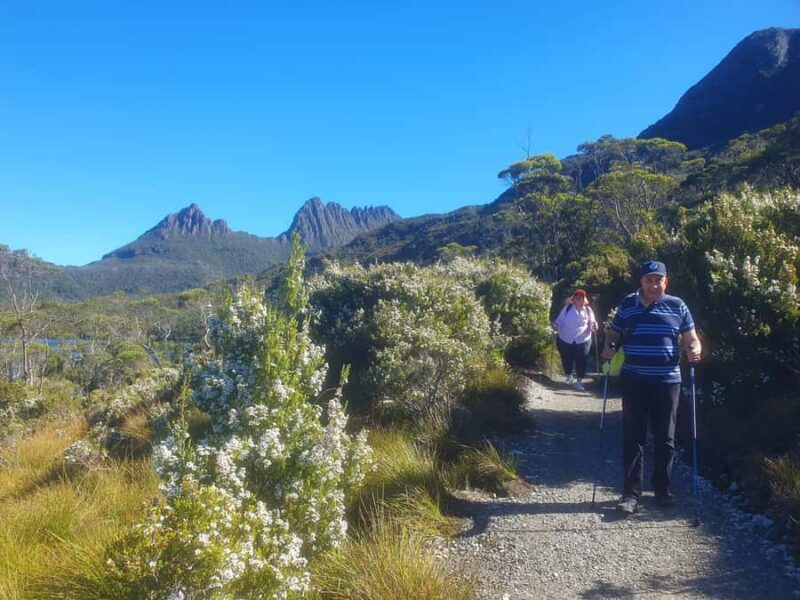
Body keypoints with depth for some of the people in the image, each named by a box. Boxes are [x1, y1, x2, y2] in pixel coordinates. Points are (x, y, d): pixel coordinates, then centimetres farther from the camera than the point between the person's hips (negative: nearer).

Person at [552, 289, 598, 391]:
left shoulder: (588, 310, 3)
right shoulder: (567, 308, 1)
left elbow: (591, 324, 6)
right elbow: (560, 320, 3)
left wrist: (594, 326, -17)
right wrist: (556, 325, -17)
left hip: (583, 341, 0)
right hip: (565, 340, 0)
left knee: (581, 361, 0)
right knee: (566, 360, 10)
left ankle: (579, 381, 15)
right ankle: (569, 376, 36)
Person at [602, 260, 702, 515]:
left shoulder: (677, 306, 4)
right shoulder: (627, 305, 6)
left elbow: (691, 338, 7)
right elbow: (613, 334, 14)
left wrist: (694, 350, -15)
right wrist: (609, 347, -7)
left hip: (667, 380, 1)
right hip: (634, 380, 0)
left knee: (665, 437, 9)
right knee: (633, 437, 0)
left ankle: (662, 489, 25)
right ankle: (631, 493, 5)